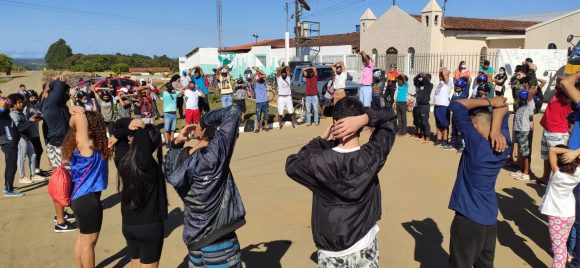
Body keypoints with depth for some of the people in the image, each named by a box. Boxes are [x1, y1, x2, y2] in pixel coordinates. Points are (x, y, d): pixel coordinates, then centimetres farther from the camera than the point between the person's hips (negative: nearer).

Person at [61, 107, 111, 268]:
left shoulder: (82, 146, 2)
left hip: (81, 196, 9)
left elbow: (74, 121, 13)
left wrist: (75, 114, -5)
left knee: (82, 238, 23)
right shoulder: (87, 147, -22)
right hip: (88, 199, -9)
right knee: (89, 242, 6)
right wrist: (79, 114, -14)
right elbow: (79, 119, -33)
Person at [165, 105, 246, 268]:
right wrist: (209, 117, -6)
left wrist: (176, 142, 7)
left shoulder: (181, 158, -5)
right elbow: (234, 111, -20)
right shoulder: (214, 154, -21)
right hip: (218, 238, -6)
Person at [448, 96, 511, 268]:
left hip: (469, 218, -7)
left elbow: (456, 105, -17)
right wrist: (496, 131, -12)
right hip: (490, 217, 7)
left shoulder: (476, 144, -21)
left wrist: (489, 102, -11)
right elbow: (502, 108, 4)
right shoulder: (503, 146, -3)